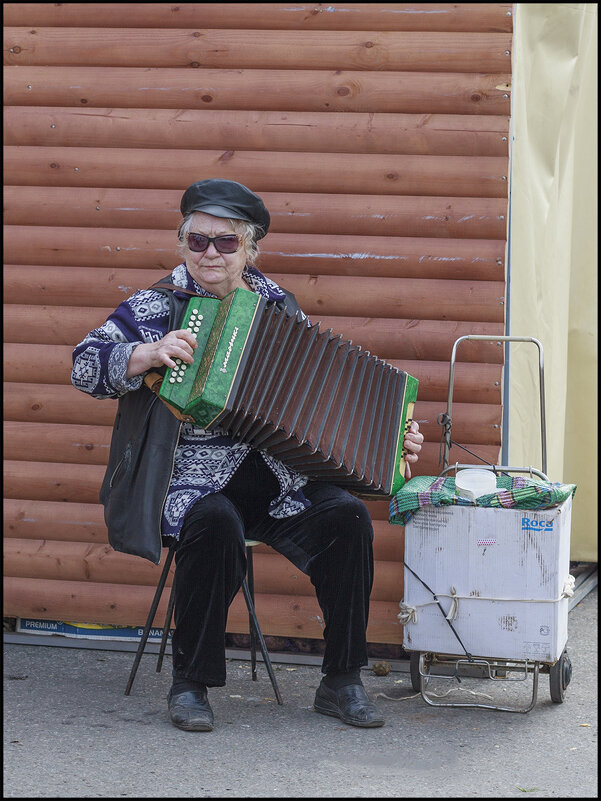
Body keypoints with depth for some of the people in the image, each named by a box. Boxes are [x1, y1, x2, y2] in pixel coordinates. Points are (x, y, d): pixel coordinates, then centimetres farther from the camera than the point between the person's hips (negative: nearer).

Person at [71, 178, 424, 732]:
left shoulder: (280, 308, 13)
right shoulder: (158, 306, 2)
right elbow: (87, 365, -5)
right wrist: (149, 354, -22)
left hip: (280, 478, 4)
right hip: (193, 476, -4)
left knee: (346, 516, -22)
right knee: (215, 523, -36)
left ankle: (341, 683, -8)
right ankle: (189, 684, -18)